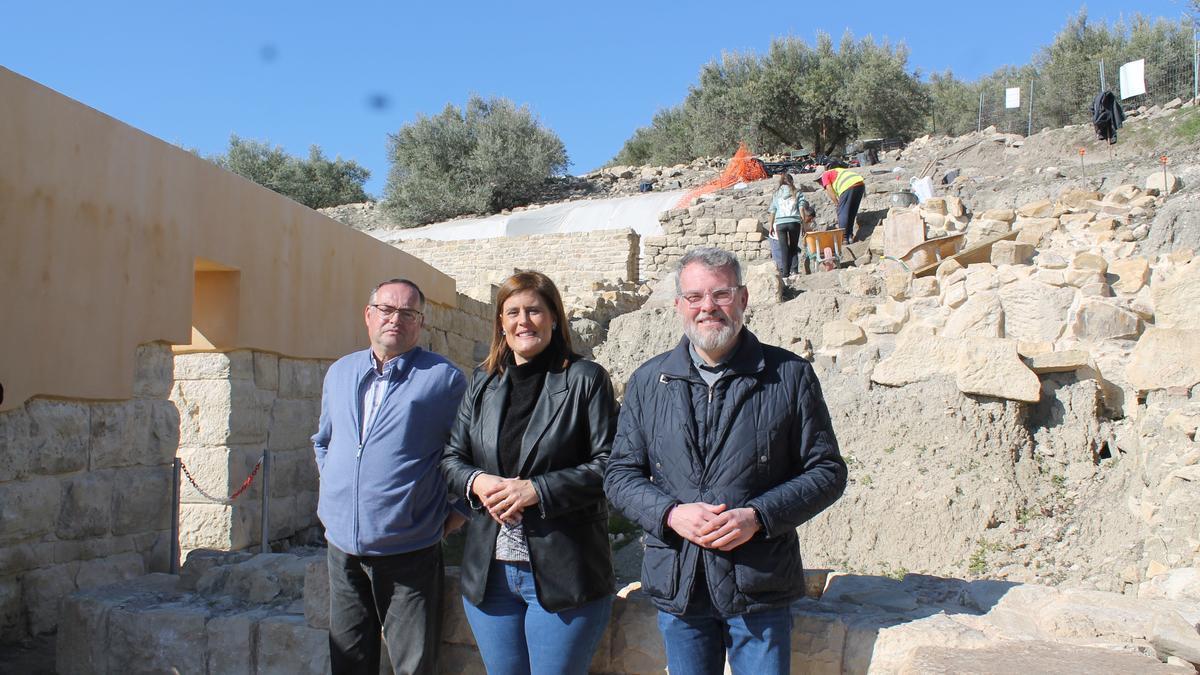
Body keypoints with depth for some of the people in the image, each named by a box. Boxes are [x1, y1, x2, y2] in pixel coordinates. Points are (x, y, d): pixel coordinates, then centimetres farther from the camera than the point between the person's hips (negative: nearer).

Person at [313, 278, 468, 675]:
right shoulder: (340, 373, 11)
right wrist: (332, 492, 16)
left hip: (409, 552, -5)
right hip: (343, 546, 5)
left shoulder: (444, 378, -5)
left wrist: (457, 510, -5)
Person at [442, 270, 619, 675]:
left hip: (561, 574, -4)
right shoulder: (483, 382, 10)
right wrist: (476, 482, -9)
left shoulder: (585, 379, -5)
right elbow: (452, 457, 13)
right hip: (488, 572, 5)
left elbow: (609, 464, -10)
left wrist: (537, 490, -19)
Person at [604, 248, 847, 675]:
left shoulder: (790, 376, -1)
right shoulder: (648, 382, 6)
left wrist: (757, 516, -15)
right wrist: (670, 513, -12)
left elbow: (827, 471, 0)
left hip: (760, 589, -2)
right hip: (678, 589, 2)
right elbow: (620, 474, 7)